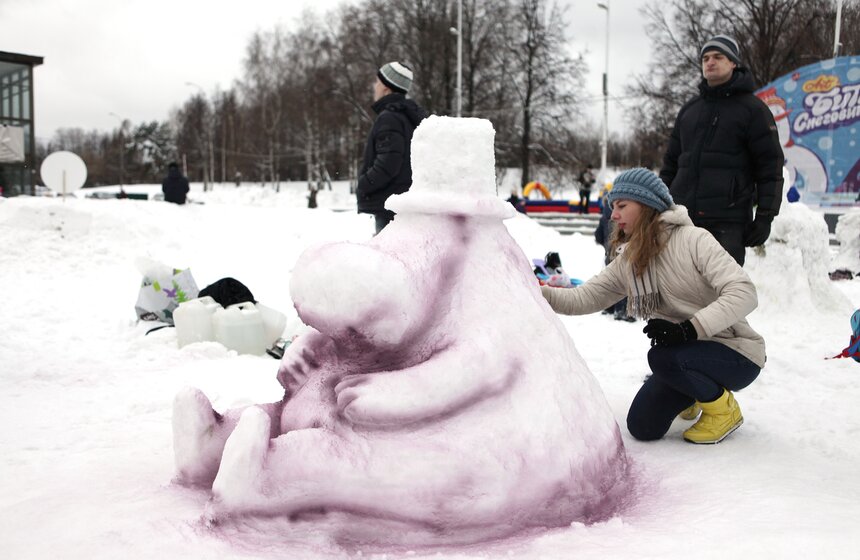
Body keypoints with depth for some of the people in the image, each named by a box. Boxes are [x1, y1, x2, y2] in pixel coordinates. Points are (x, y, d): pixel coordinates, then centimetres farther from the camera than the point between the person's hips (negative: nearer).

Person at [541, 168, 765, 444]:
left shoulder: (693, 239, -17)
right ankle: (696, 393, 26)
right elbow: (583, 298, -3)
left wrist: (688, 328, -37)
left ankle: (724, 409, -5)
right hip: (689, 354, 7)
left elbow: (743, 293, -26)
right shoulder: (627, 263, 3)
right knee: (642, 426, -3)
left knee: (662, 357, -33)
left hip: (735, 353, -7)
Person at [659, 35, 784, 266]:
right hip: (682, 216, 5)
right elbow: (671, 162, 23)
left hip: (727, 222, -5)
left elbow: (771, 166, 0)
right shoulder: (689, 109, 19)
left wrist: (765, 217, -7)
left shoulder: (752, 109, 3)